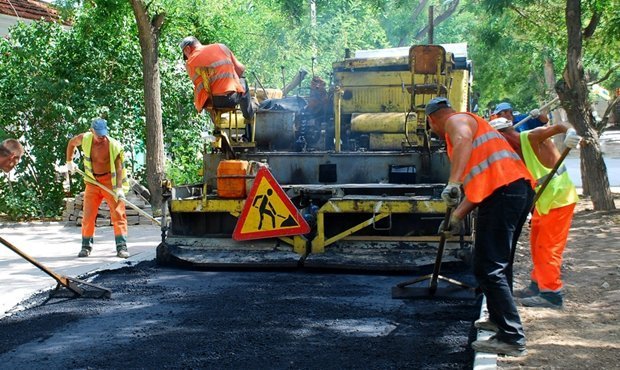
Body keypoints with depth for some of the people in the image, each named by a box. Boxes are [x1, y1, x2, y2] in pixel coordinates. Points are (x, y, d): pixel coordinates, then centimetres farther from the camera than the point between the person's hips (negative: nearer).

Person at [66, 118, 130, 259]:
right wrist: (69, 161, 17)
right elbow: (71, 143, 16)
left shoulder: (114, 146, -18)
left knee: (118, 214, -9)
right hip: (92, 181, 4)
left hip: (110, 181, -3)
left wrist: (119, 188, -30)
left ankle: (121, 247, -7)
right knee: (88, 215, 6)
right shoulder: (85, 139, -7)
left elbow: (119, 167, -21)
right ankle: (86, 246, 19)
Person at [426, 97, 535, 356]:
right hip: (521, 189, 10)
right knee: (499, 264, 24)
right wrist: (456, 217, 36)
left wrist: (453, 183, -32)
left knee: (489, 268, -8)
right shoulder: (473, 124, 34)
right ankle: (501, 319, 38)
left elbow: (463, 139, -23)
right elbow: (477, 186, 33)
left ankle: (511, 338, -8)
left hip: (503, 191, -10)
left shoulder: (456, 120, 4)